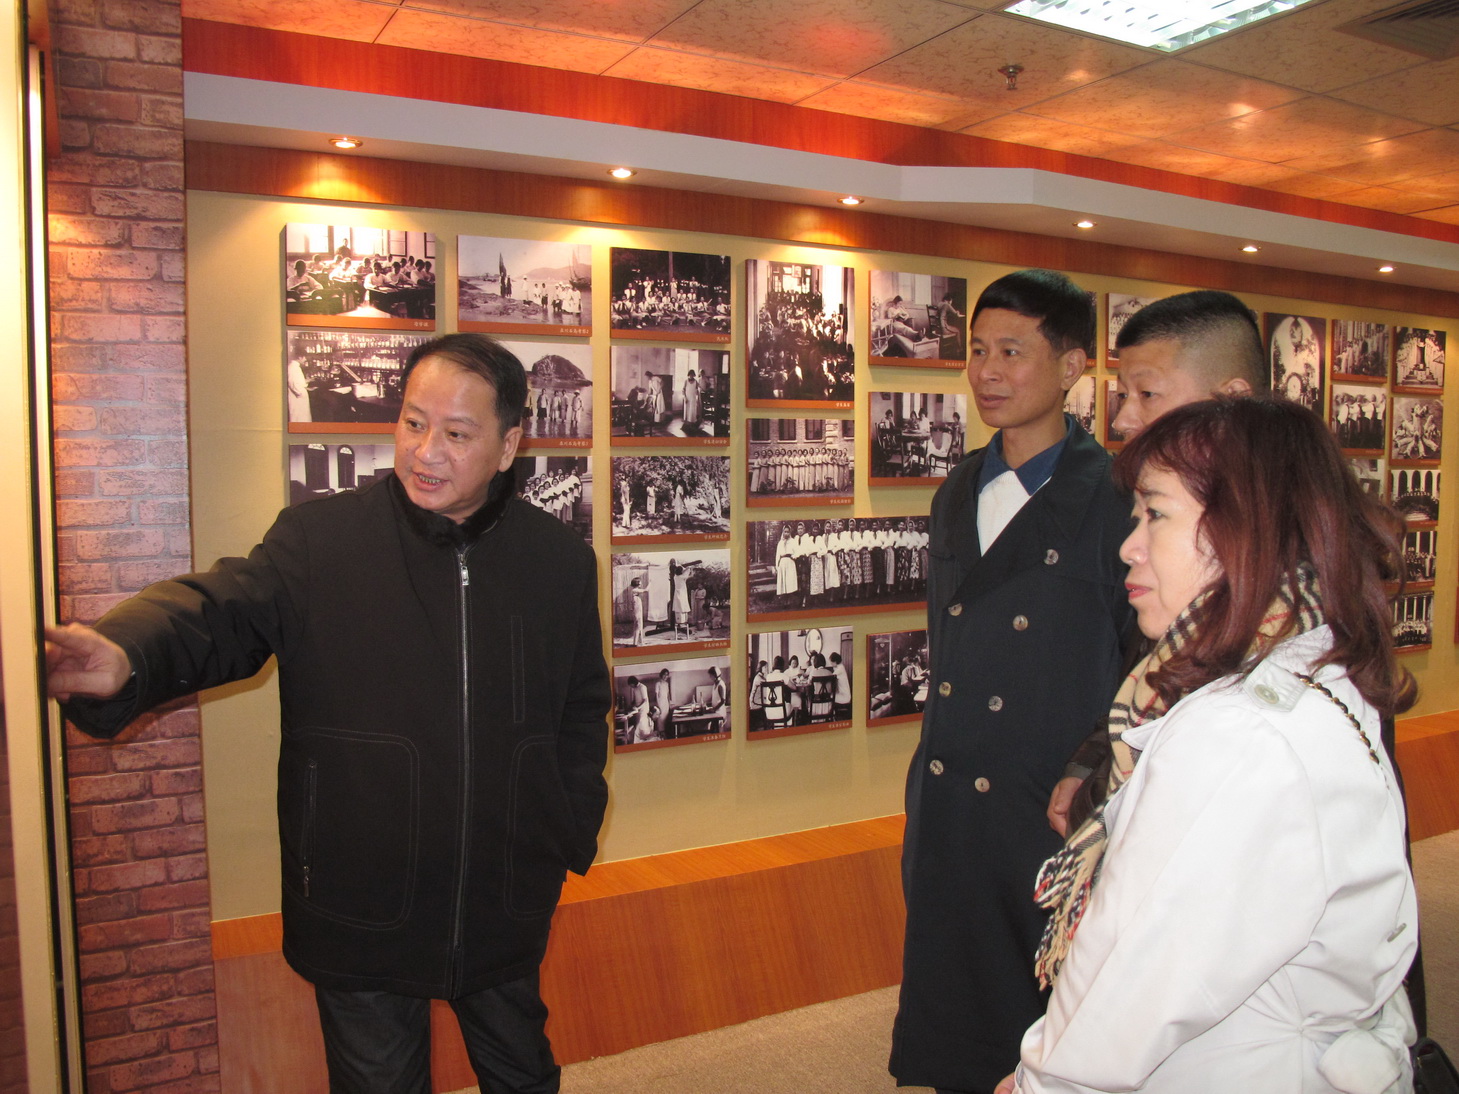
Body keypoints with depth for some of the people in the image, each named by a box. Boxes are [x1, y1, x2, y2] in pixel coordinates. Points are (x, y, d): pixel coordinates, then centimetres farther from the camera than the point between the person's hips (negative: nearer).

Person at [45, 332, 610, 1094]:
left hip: (505, 910, 2)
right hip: (359, 909, -1)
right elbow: (221, 610, -23)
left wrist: (576, 829, 4)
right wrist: (128, 655, -44)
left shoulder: (559, 560, -2)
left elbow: (583, 707, 7)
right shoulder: (317, 540, -9)